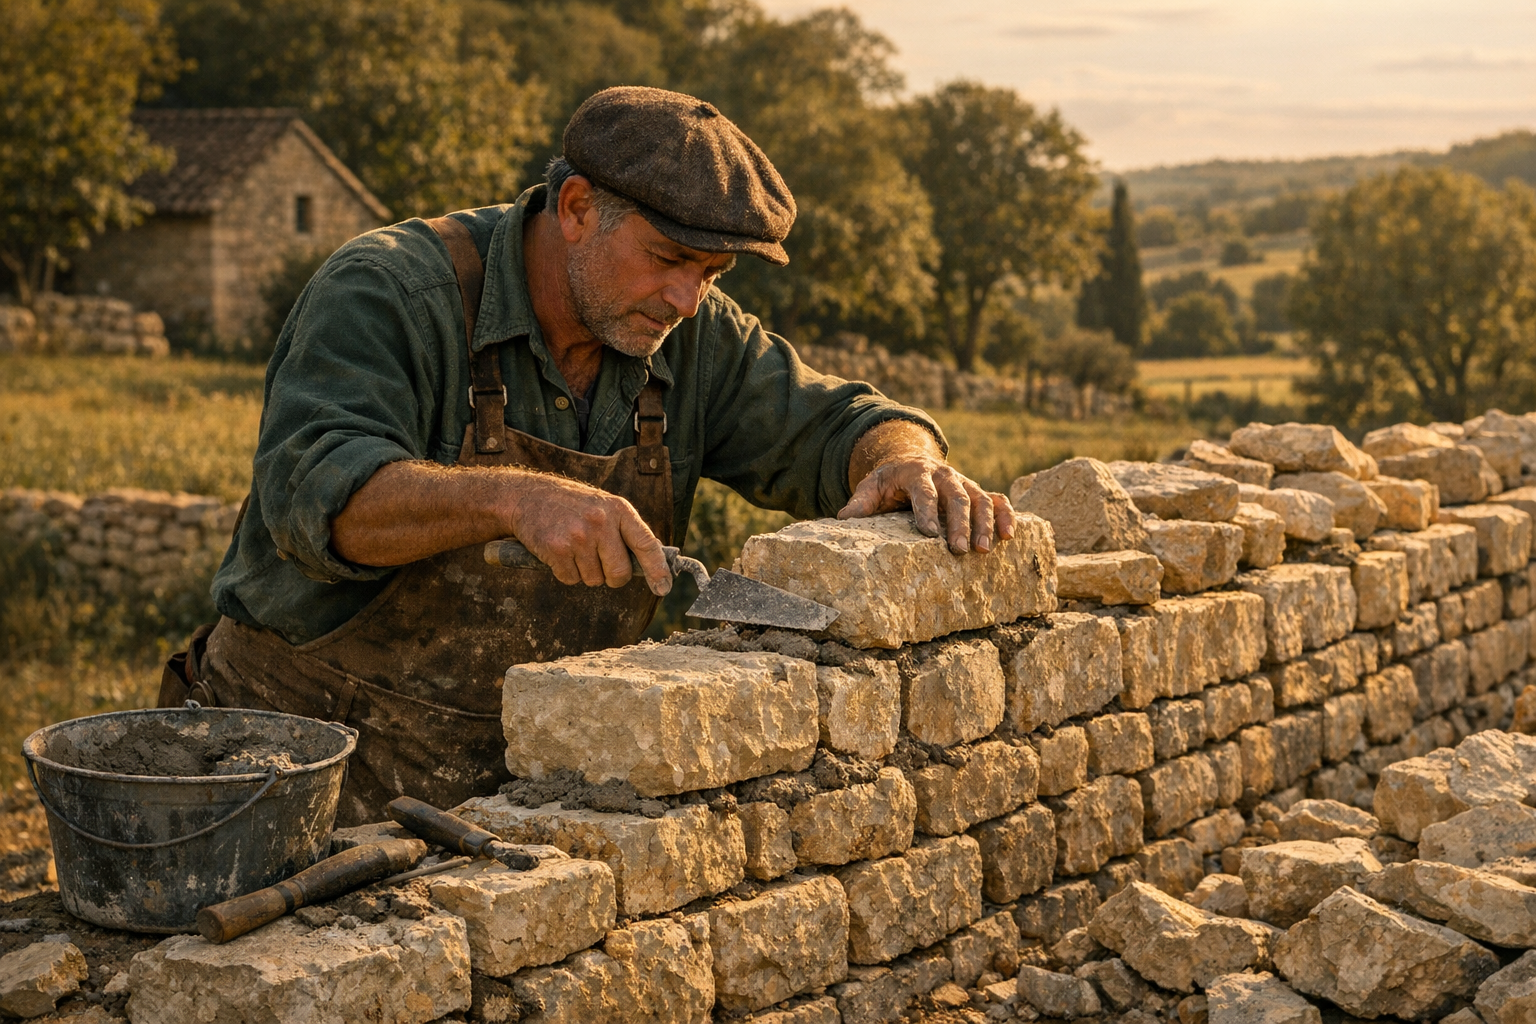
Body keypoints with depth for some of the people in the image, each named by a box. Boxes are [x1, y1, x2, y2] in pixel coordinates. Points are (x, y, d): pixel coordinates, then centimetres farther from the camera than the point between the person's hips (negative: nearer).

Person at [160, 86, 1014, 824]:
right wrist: (514, 498, -43)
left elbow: (831, 425, 7)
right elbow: (317, 492, -27)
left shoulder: (693, 335, 3)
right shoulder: (389, 292, -14)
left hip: (526, 784, 5)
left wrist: (907, 465, -18)